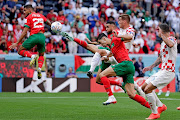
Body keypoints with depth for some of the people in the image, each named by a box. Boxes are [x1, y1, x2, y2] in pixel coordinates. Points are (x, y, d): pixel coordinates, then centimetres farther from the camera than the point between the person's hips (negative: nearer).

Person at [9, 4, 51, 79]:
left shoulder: (29, 17, 4)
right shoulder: (41, 16, 19)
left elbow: (25, 32, -2)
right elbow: (49, 23, 31)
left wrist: (17, 43, -1)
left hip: (34, 36, -5)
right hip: (42, 36, 5)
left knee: (20, 51, 7)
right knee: (41, 55, 22)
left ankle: (32, 56, -22)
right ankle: (39, 68, -7)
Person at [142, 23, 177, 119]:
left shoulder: (171, 39, -11)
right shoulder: (163, 43, 18)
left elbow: (170, 44, -39)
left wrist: (162, 35, -31)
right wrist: (151, 67, 26)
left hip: (168, 72, -10)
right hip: (162, 71, 10)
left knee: (147, 89, -16)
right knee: (144, 87, 14)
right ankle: (160, 106, 20)